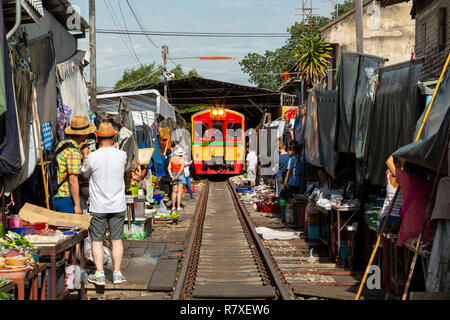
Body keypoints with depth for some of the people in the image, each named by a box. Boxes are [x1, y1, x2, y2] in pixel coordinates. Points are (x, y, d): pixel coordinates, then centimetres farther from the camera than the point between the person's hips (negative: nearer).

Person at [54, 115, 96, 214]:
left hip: (57, 197, 9)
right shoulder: (73, 152, -19)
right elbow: (73, 180, -22)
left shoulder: (61, 144, 11)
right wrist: (77, 205, -20)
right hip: (67, 198, -9)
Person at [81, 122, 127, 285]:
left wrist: (85, 156, 26)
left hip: (98, 207, -2)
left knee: (97, 241, 7)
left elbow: (85, 174, 9)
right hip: (118, 206, 2)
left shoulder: (92, 157, -11)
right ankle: (117, 273, 11)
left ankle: (99, 274, 6)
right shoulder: (122, 155, -6)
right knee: (117, 240, 9)